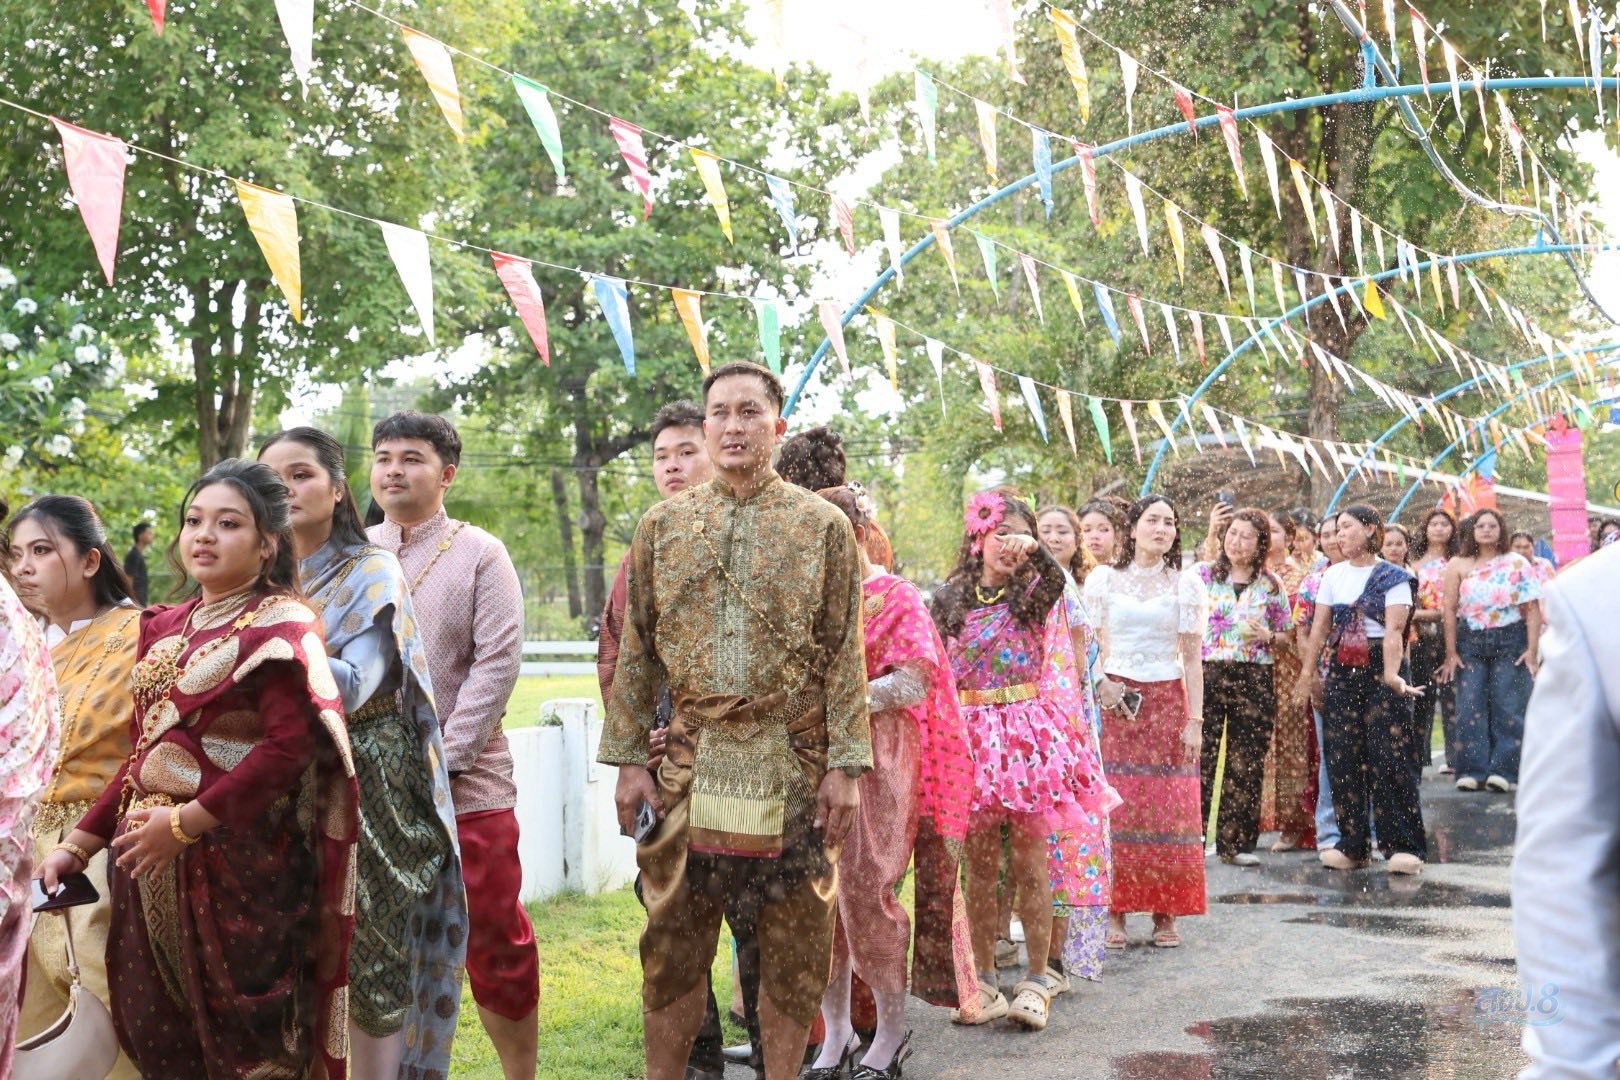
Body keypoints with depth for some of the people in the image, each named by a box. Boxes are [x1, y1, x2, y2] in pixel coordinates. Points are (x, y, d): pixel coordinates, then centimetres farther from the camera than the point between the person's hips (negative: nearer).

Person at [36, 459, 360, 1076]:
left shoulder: (279, 626, -6)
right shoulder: (166, 628, 15)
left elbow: (289, 746, -17)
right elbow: (142, 752, 18)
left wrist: (185, 823, -18)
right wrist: (79, 844, 12)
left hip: (236, 869, -7)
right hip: (148, 865, 7)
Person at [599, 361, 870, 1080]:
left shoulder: (824, 526, 2)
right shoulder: (662, 525, 8)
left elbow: (844, 653, 0)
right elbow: (636, 651, 8)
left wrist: (845, 765, -6)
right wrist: (629, 758, 2)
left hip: (795, 765, -1)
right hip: (690, 760, 1)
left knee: (794, 942, 6)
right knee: (673, 939, 5)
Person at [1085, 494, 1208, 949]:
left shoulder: (1186, 583, 6)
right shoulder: (1102, 579, 6)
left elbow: (1192, 658, 2)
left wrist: (1194, 720, -3)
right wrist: (1102, 685, -11)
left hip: (1167, 700, 0)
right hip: (1114, 702, 0)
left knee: (1169, 809, -1)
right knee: (1114, 806, -3)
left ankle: (1165, 914, 5)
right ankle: (1115, 911, 3)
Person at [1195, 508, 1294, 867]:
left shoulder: (1271, 585, 9)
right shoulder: (1202, 574, 5)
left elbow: (1286, 634, 14)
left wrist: (1267, 636, -7)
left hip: (1254, 679, 2)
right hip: (1207, 675, -2)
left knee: (1246, 763, 4)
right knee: (1200, 757, -7)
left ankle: (1236, 842, 13)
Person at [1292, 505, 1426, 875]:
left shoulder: (1393, 577, -2)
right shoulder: (1333, 575, 12)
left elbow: (1393, 630, -14)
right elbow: (1319, 626, 10)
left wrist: (1390, 673, -27)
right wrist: (1307, 673, 4)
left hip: (1380, 668, -5)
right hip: (1341, 670, 5)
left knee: (1388, 757, -7)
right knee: (1341, 758, 4)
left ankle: (1403, 845, -1)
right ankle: (1352, 844, 12)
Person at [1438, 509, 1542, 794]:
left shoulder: (1517, 564, 3)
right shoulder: (1459, 565, 5)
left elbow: (1533, 609, -1)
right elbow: (1450, 609, 2)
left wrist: (1532, 649, -10)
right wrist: (1451, 653, -4)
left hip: (1510, 641, -1)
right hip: (1470, 644, 1)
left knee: (1508, 707, -3)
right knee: (1470, 707, -3)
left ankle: (1504, 771, 0)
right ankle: (1472, 770, 1)